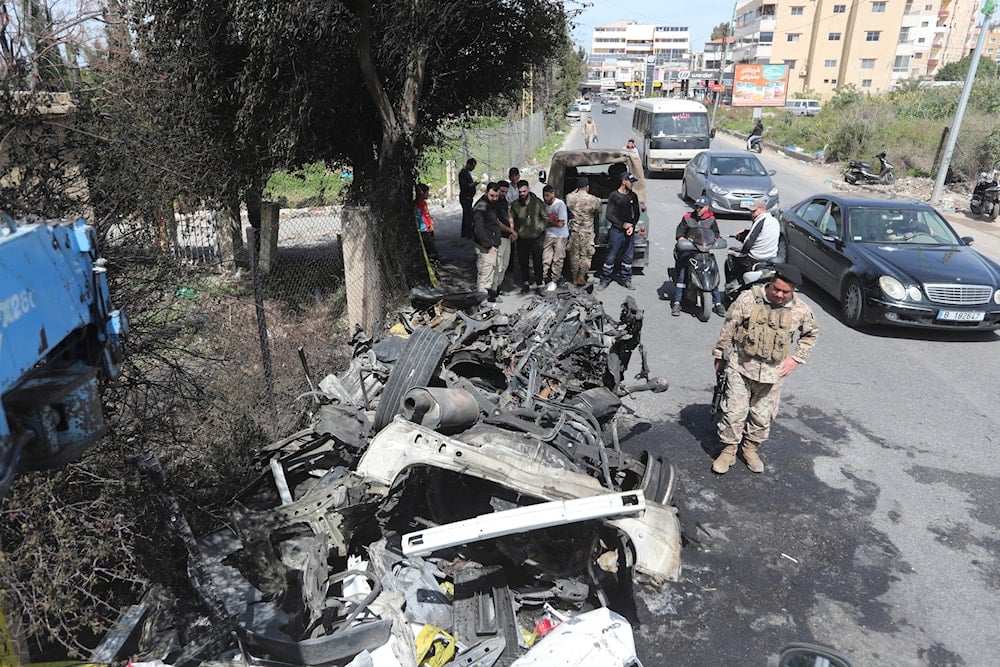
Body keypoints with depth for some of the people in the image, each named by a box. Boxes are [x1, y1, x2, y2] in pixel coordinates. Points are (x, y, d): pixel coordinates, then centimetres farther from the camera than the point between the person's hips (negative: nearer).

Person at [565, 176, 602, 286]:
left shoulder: (569, 198, -6)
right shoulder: (594, 199, -10)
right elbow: (598, 212, 7)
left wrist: (576, 190, 20)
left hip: (574, 231, 2)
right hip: (587, 232, -2)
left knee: (574, 254, 11)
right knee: (586, 255, 8)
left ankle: (575, 278, 18)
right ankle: (581, 277, 4)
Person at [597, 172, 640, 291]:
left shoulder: (633, 196, 10)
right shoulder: (614, 196, -4)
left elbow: (636, 214, 14)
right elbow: (609, 215, -6)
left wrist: (632, 226, -3)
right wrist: (623, 224, -13)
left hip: (630, 231, 4)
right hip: (616, 230, -4)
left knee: (628, 257, 9)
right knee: (610, 257, -3)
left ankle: (626, 280, 19)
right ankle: (605, 280, 6)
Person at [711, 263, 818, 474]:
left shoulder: (800, 310, -3)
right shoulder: (748, 299, -10)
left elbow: (811, 334, 16)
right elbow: (728, 328, -1)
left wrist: (796, 358, 5)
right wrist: (719, 356, 4)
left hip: (772, 372, 2)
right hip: (741, 366, -2)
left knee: (762, 415, 12)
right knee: (734, 411, 0)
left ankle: (751, 449, 32)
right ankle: (728, 451, 16)